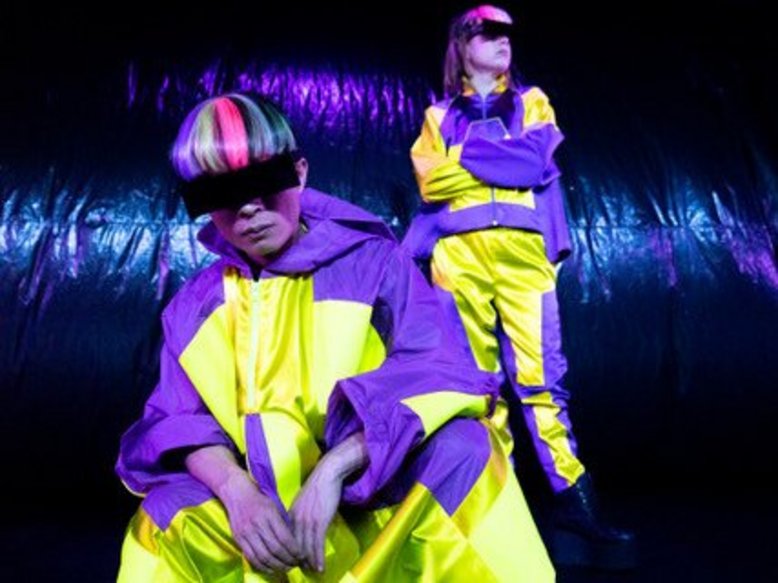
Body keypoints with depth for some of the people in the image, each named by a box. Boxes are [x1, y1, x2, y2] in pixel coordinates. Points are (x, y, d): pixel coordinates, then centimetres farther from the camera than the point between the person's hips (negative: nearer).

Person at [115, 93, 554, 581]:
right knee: (168, 509, -23)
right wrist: (236, 490, -20)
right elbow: (178, 417, 2)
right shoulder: (195, 306, 7)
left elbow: (433, 377, -13)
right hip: (276, 525, 3)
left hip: (382, 499, -2)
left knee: (461, 444, -30)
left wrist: (333, 468, -25)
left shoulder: (373, 261, -3)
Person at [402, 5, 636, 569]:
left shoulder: (531, 101, 20)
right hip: (458, 252, 1)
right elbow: (430, 182, 2)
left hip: (522, 248, 0)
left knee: (539, 375, -8)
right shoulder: (439, 114, 19)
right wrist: (506, 159, 0)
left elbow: (537, 162, 0)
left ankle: (575, 506, -5)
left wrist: (465, 156, 1)